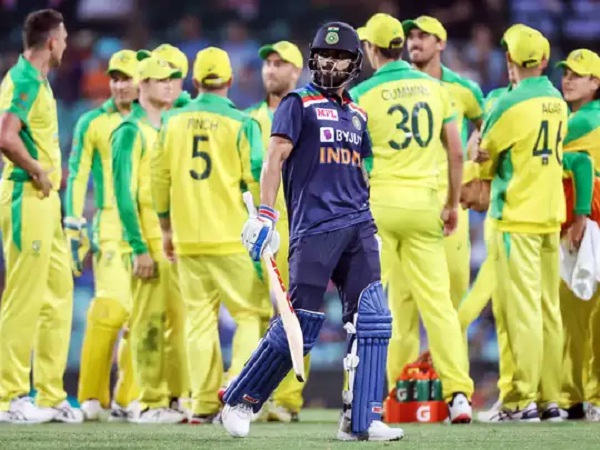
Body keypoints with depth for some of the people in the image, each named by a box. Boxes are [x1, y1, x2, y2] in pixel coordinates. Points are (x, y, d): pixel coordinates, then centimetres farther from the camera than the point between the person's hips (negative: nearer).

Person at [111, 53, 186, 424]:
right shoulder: (132, 131, -5)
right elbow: (124, 193, -10)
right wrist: (139, 249, -16)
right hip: (150, 242, -7)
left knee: (181, 319, 7)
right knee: (150, 320, -7)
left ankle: (176, 397, 13)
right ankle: (151, 403, -5)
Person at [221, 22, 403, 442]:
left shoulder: (357, 114, 20)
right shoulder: (299, 103, 2)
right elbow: (276, 155, -8)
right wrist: (266, 213, -19)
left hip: (358, 227, 6)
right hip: (314, 228, -6)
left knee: (373, 319, -8)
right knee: (300, 325, -8)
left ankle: (361, 420, -7)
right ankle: (241, 400, 10)